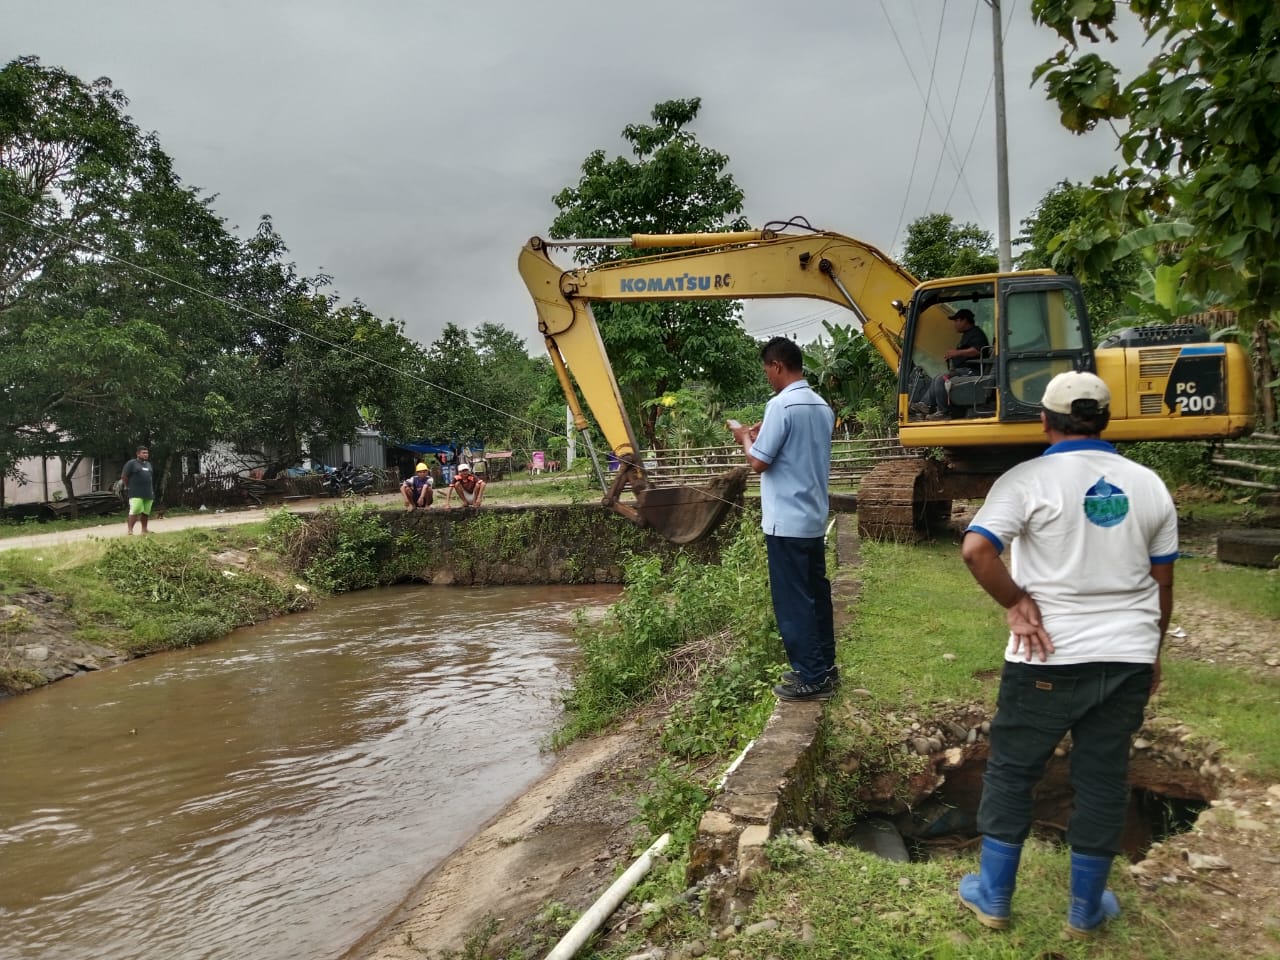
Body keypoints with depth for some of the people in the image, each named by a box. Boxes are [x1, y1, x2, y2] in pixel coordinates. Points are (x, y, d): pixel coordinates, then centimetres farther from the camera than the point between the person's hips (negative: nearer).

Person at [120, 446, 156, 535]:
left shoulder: (148, 464, 21)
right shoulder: (131, 463, 0)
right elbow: (124, 476, -2)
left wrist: (152, 491, 21)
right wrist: (127, 487, 0)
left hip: (148, 493, 6)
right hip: (136, 494, -6)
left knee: (146, 512, 7)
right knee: (135, 511, -14)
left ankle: (144, 529, 16)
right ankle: (130, 530, -13)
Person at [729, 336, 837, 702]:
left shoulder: (781, 405, -17)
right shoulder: (822, 406, 10)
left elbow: (759, 463, -16)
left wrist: (745, 437, 2)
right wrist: (765, 436, 18)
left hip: (787, 521, -9)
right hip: (814, 518, 9)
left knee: (793, 601, -1)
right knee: (815, 594, 15)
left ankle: (812, 678, 5)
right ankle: (823, 667, 24)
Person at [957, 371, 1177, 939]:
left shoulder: (1029, 479, -11)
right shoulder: (1148, 485, 5)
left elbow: (975, 550, -25)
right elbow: (1162, 583, 11)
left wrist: (1015, 603, -10)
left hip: (1048, 658, -4)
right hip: (1128, 658, 4)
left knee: (1011, 773, 11)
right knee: (1104, 781, 14)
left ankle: (993, 897, 23)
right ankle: (1086, 911, 28)